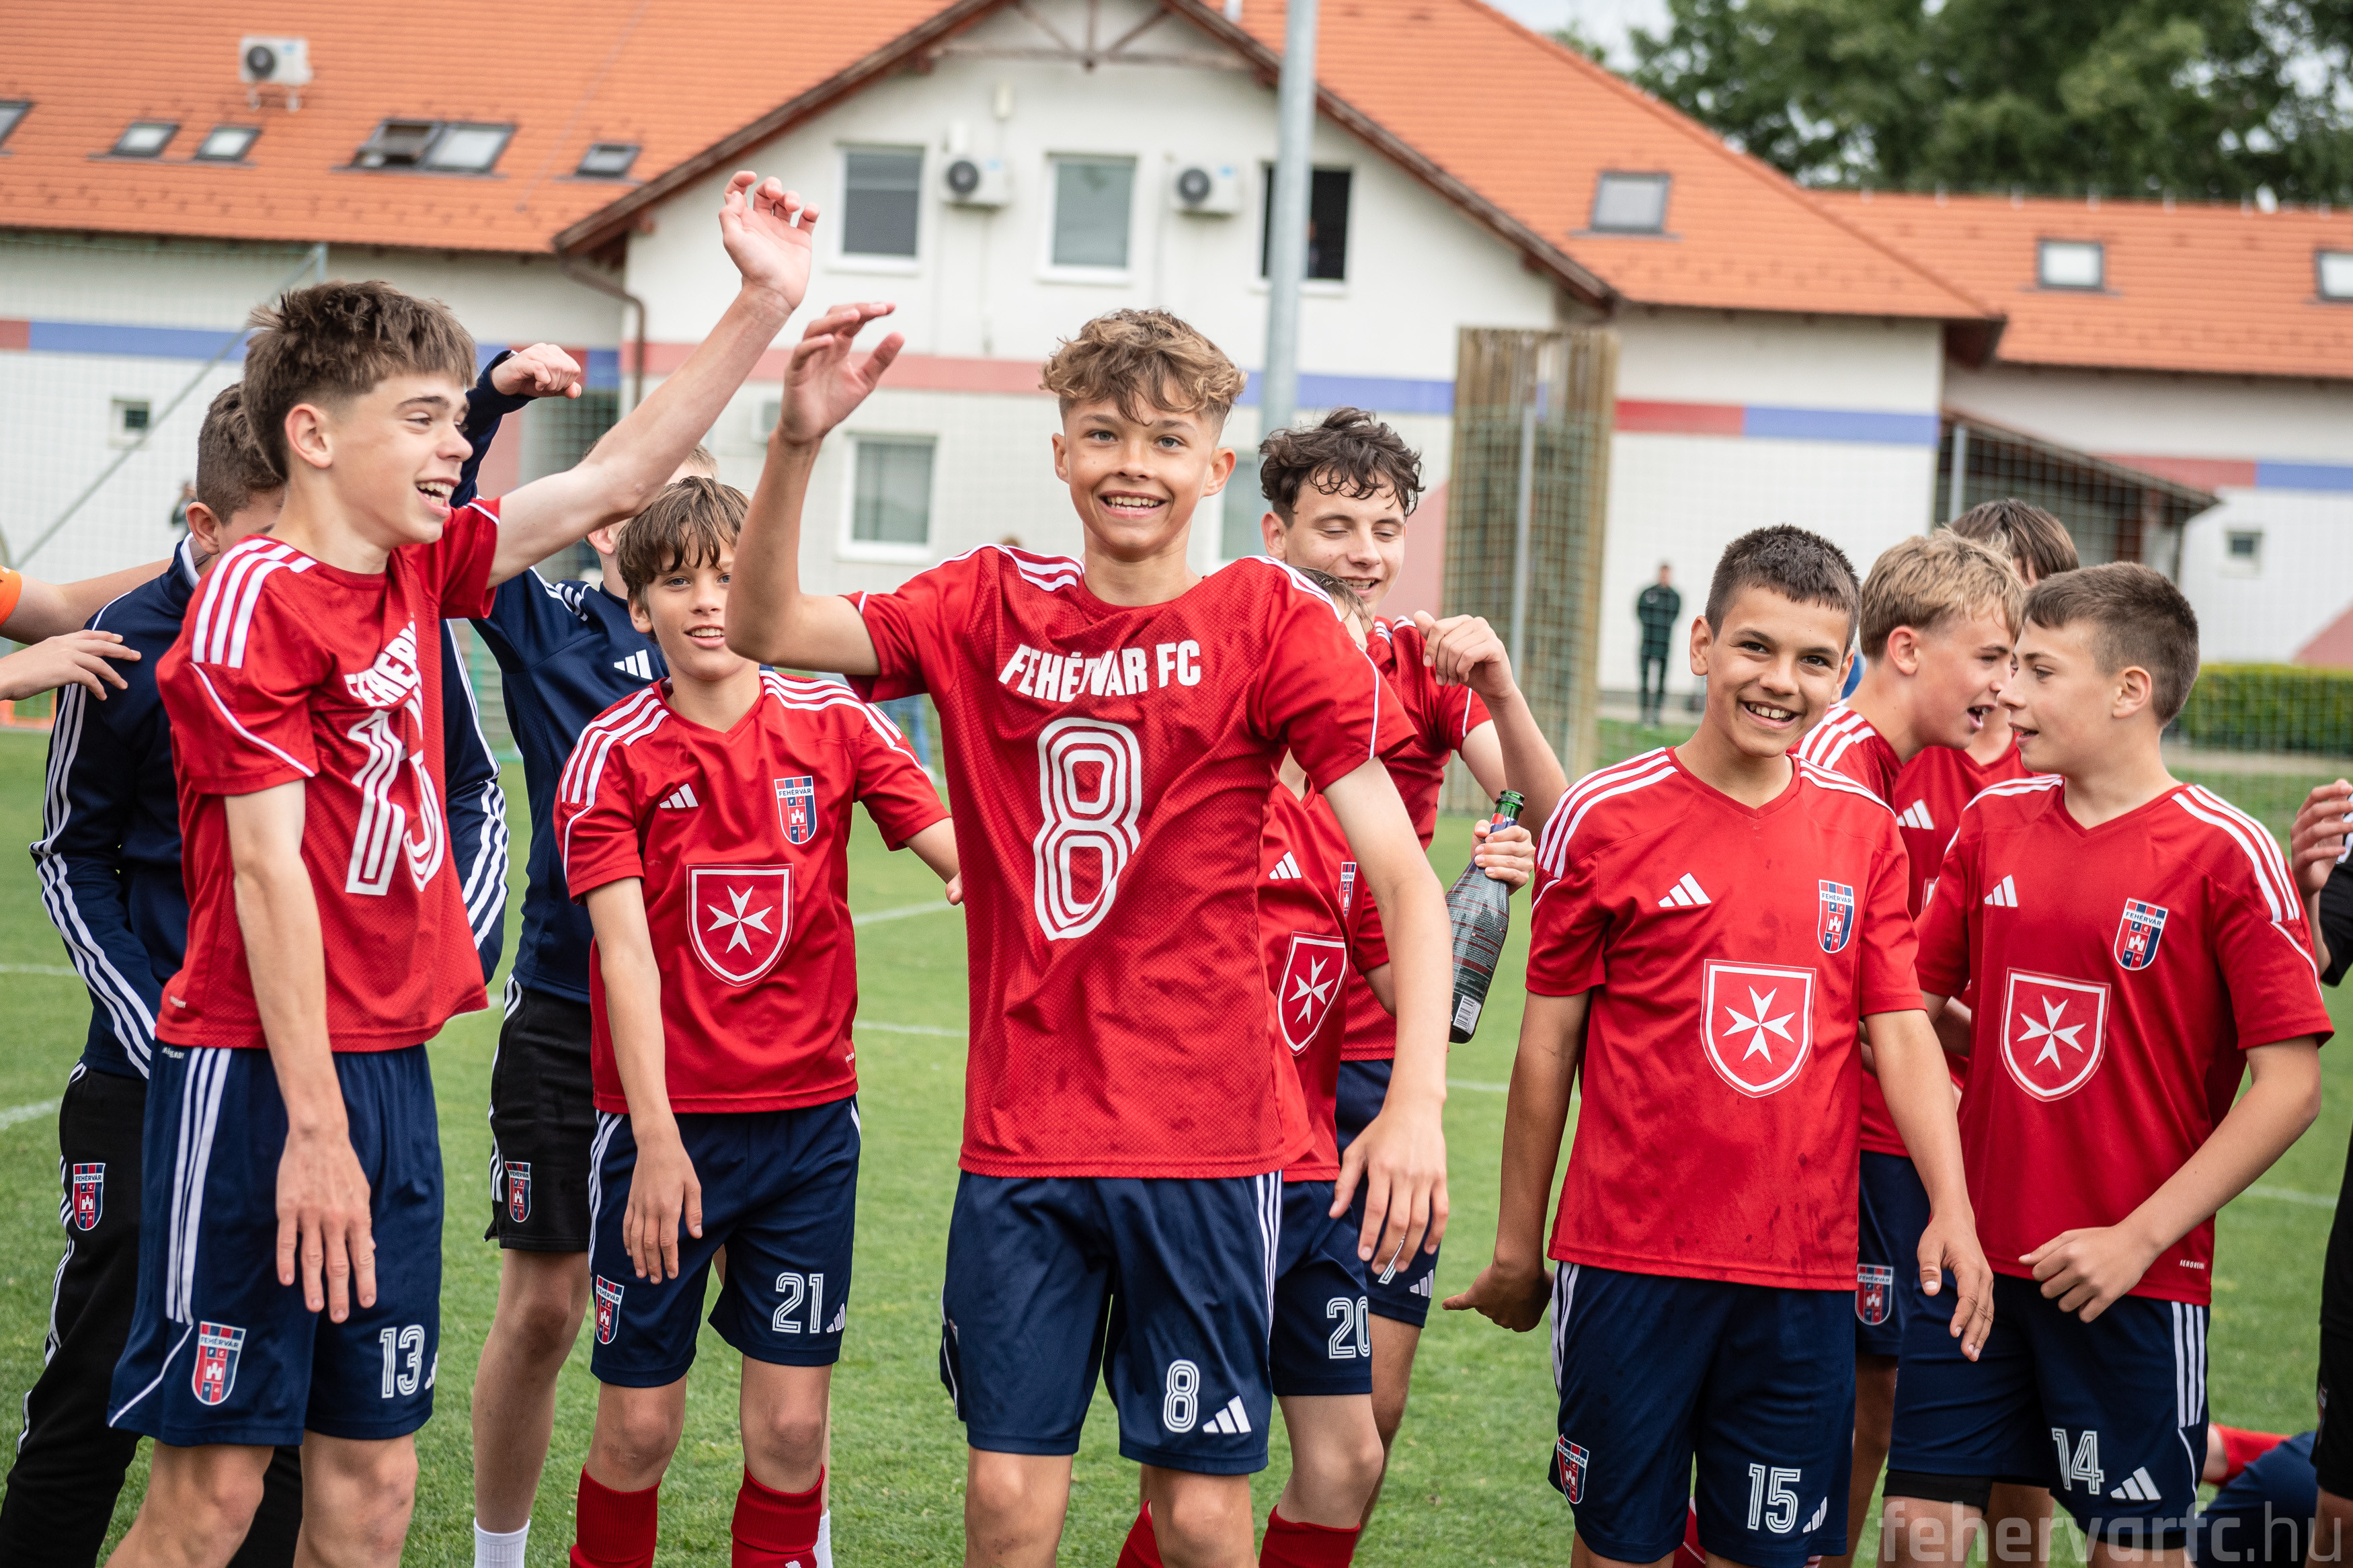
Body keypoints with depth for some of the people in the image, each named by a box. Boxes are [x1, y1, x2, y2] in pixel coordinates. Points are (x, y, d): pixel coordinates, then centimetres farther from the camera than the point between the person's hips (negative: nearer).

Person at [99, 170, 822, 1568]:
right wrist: (314, 1128, -20)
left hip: (389, 1071, 8)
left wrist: (764, 304, 16)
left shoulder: (417, 573, 11)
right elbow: (269, 869, -16)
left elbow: (616, 479, 19)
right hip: (258, 1079, -8)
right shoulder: (256, 603, -11)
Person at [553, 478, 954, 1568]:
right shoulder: (614, 754, -5)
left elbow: (965, 857, -4)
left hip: (808, 1115, 2)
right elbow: (626, 951, -11)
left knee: (791, 1425, 2)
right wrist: (657, 1139, -18)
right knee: (639, 1424, 2)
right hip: (664, 1122, -2)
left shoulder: (836, 726, 1)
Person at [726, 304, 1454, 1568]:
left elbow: (1402, 878, -8)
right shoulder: (991, 607, 5)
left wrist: (1418, 1099, -20)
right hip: (1022, 1128, 2)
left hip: (1204, 1135, -2)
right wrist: (796, 445, -22)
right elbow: (767, 632, -6)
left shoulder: (1269, 620, -3)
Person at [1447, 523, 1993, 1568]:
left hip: (1803, 1273, 3)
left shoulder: (1864, 829, 6)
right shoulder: (1606, 817, -3)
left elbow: (1900, 1031, 5)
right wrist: (1517, 1246, 5)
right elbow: (1547, 1044, 2)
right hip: (1630, 1257, -2)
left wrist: (1952, 1208, -8)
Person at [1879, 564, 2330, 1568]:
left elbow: (2290, 1085, -12)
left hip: (2136, 1279, -4)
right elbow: (1913, 1001, 18)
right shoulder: (1994, 821, 6)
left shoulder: (2224, 854, -10)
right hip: (1977, 1254, 5)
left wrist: (2141, 1236, -14)